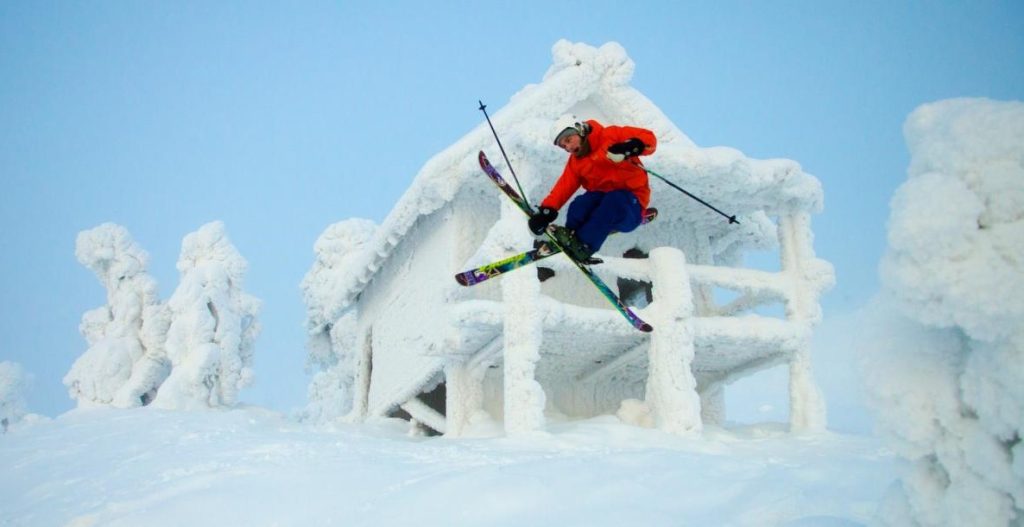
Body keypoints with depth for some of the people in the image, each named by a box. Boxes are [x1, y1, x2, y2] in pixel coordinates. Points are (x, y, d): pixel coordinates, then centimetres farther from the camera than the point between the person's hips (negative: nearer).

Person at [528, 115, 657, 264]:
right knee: (579, 206, -28)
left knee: (614, 200, -38)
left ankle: (583, 245, -39)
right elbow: (564, 186, 1)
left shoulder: (610, 136, -6)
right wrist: (547, 210, -14)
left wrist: (632, 146, -34)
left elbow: (648, 138, -13)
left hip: (631, 205, -4)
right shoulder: (575, 162, 12)